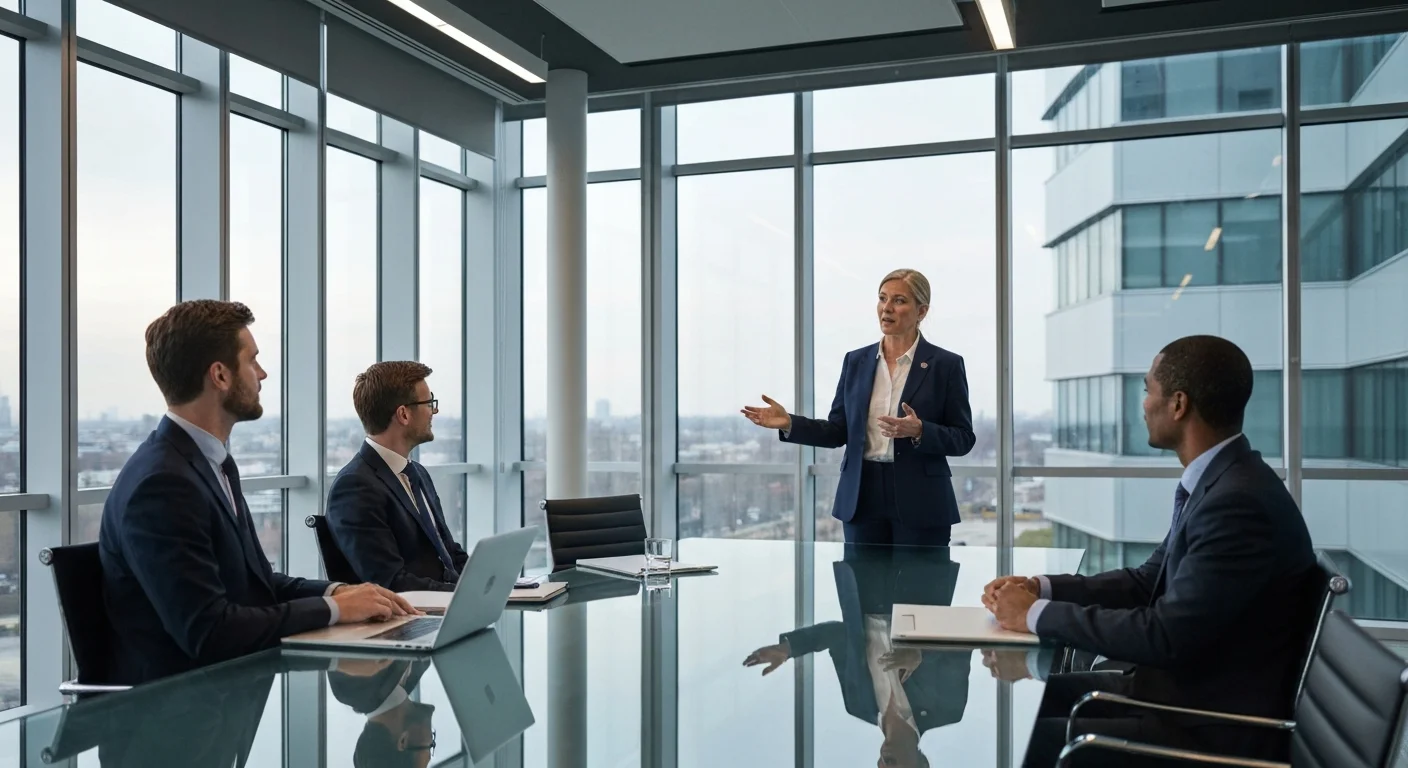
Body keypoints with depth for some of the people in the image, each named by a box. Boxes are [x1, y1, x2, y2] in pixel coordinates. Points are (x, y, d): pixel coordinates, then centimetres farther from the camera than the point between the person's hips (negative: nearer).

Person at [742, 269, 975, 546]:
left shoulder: (946, 364, -2)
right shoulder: (856, 361, 8)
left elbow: (963, 438, -4)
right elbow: (839, 431, 7)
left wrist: (919, 431, -22)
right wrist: (789, 423, -8)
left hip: (921, 504, -3)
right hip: (862, 498, 3)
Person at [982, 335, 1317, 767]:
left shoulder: (1239, 503, -25)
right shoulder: (1218, 482, 6)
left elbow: (1165, 637, -26)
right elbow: (1150, 581, 13)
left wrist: (1038, 614, -18)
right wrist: (1042, 588, 0)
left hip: (1215, 725, -9)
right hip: (1186, 686, 9)